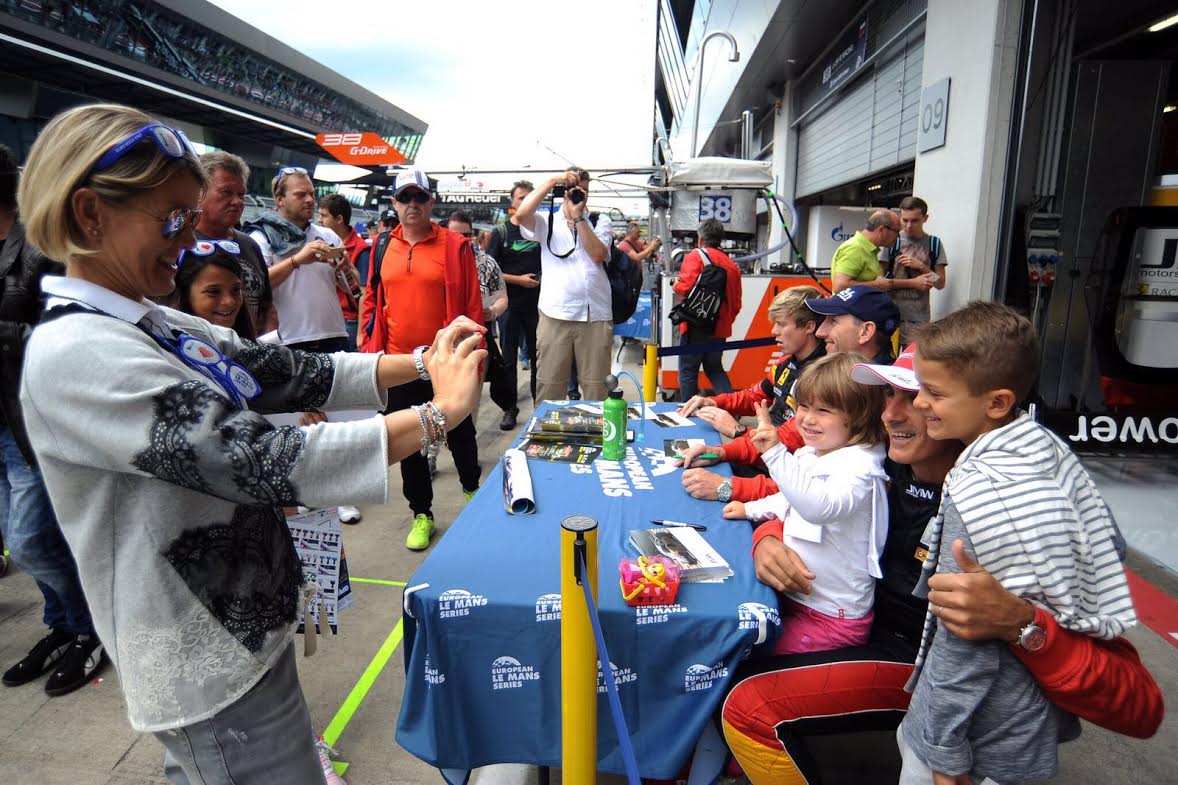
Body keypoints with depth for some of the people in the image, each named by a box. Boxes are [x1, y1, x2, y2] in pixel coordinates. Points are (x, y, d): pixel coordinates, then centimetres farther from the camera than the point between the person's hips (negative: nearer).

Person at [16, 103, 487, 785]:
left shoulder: (158, 327, 3)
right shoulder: (75, 354, -24)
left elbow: (295, 375, 3)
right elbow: (259, 462, -31)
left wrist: (422, 362, -7)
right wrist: (439, 415, -28)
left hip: (241, 628, 8)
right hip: (211, 662, -8)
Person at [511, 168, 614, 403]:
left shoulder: (599, 221, 15)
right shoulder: (547, 221, 12)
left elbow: (598, 254, -3)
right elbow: (521, 215, -9)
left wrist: (577, 217, -5)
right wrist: (552, 181, -6)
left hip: (596, 315, 1)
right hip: (555, 315, -1)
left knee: (596, 388, 4)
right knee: (549, 387, 1)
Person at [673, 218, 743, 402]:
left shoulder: (696, 256, -6)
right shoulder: (731, 263, 10)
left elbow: (685, 286, -20)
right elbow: (737, 302, 12)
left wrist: (676, 285, 1)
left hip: (696, 325, -6)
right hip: (719, 327, 6)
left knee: (688, 370, 5)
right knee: (715, 368, 19)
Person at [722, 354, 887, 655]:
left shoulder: (859, 464, -21)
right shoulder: (808, 454, 4)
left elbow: (819, 507, -41)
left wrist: (776, 453, -45)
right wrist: (750, 509, 12)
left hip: (832, 617, -8)